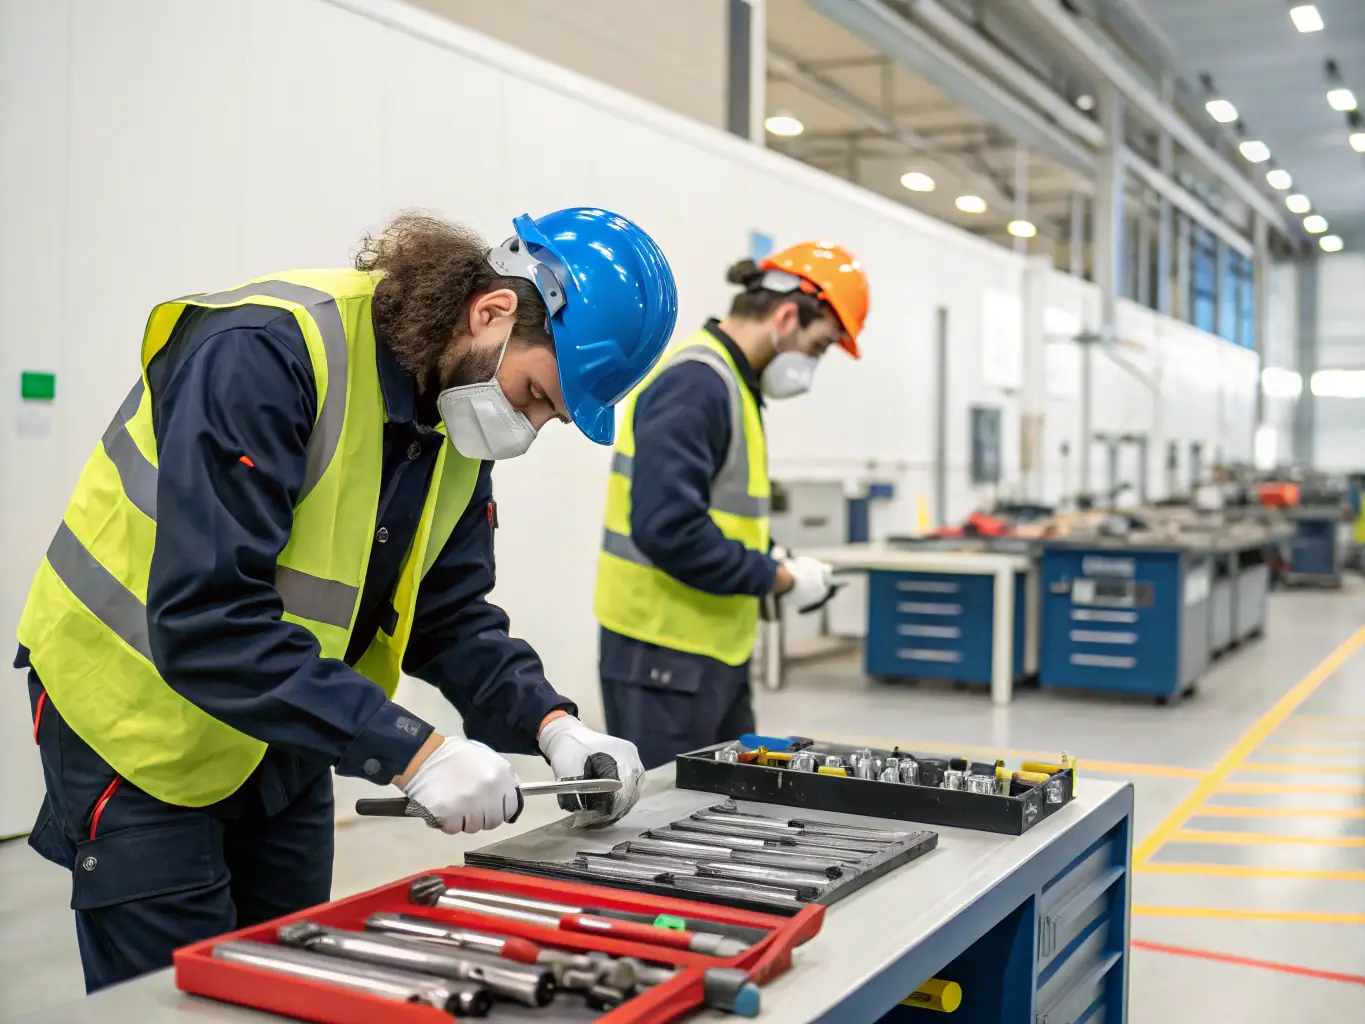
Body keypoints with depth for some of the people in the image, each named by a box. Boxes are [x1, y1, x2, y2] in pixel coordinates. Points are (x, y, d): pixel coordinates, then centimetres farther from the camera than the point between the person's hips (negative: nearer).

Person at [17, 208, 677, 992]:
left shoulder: (461, 412, -4)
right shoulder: (267, 351, -29)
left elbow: (450, 613, -1)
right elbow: (205, 621, -35)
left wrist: (551, 725, -17)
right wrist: (412, 752, -36)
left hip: (279, 746, 7)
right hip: (141, 732, -7)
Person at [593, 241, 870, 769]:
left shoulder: (730, 380, 13)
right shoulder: (696, 380, -18)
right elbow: (667, 527, -28)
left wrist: (773, 561, 6)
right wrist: (779, 579, -17)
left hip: (713, 647, 10)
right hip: (667, 652, -10)